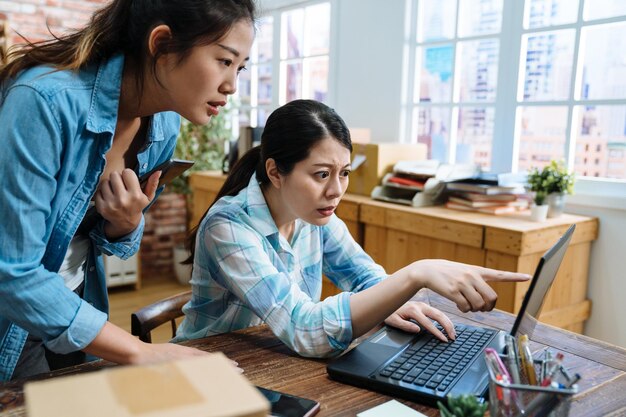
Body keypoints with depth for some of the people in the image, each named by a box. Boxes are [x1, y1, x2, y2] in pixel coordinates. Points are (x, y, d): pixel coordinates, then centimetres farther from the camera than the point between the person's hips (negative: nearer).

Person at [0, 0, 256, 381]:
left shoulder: (165, 126, -9)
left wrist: (126, 223, -21)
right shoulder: (48, 101, -30)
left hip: (73, 305, 6)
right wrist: (140, 352, -26)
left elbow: (113, 243, 3)